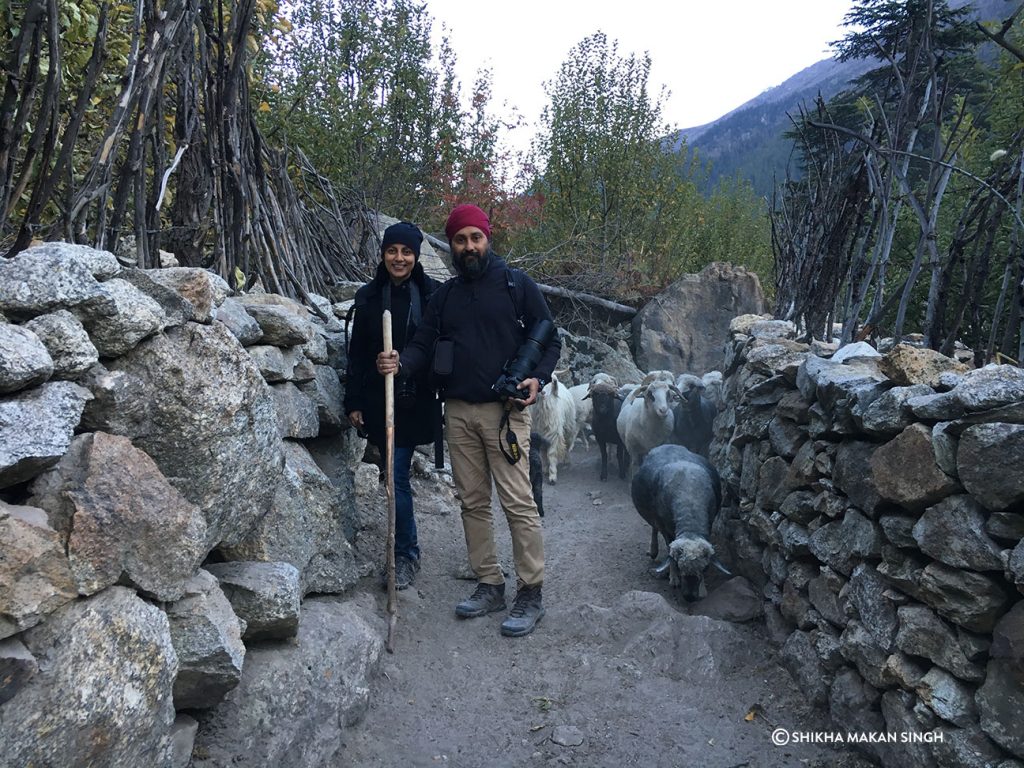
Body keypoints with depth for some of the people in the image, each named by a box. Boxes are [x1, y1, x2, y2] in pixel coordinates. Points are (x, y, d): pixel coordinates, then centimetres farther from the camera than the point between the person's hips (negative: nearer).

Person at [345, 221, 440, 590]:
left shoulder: (433, 294, -1)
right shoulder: (368, 296, 6)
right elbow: (357, 354, 8)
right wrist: (353, 402, 4)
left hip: (417, 400, -2)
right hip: (379, 400, 3)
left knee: (396, 474, -6)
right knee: (396, 474, 7)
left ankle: (405, 555, 7)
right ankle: (406, 552, 22)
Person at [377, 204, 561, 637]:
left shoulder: (517, 285, 2)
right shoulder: (444, 295, 15)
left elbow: (549, 340, 3)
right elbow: (423, 346, 10)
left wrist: (537, 378, -15)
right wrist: (401, 363, -12)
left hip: (504, 410, -5)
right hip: (458, 411, 5)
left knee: (518, 503, -7)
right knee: (473, 502, 9)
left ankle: (531, 593, 4)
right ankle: (489, 585, 22)